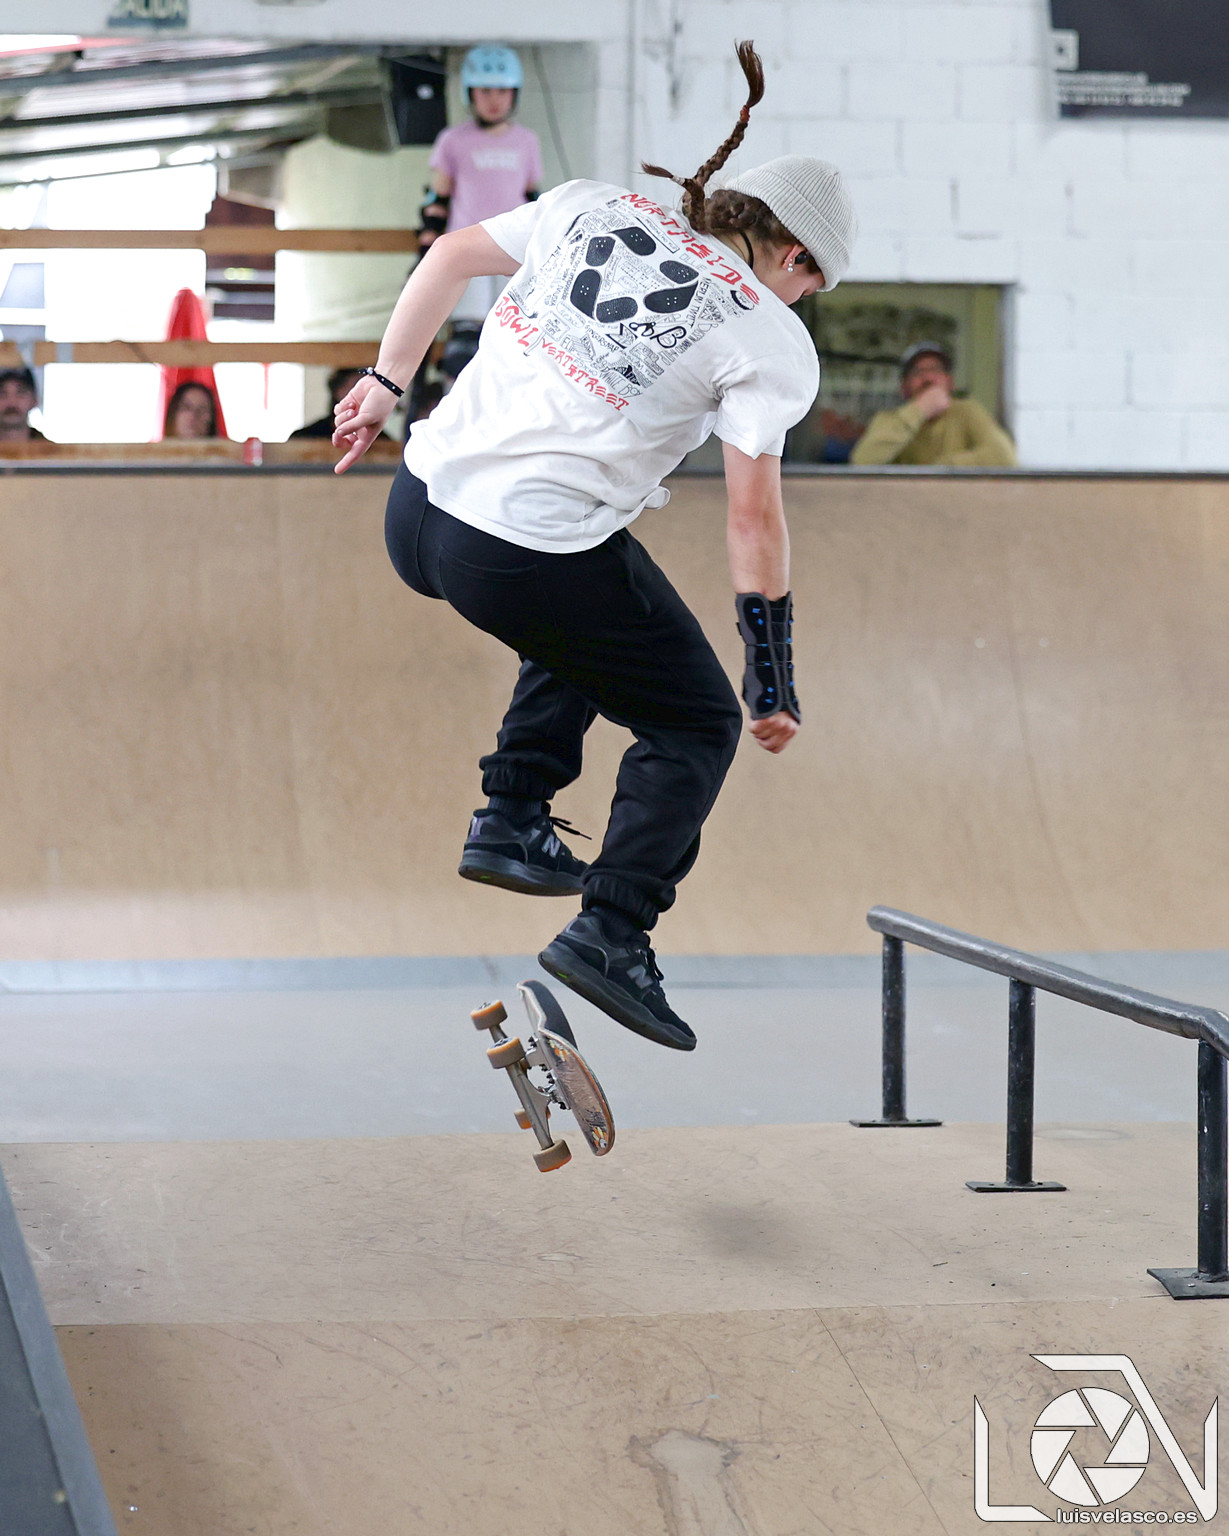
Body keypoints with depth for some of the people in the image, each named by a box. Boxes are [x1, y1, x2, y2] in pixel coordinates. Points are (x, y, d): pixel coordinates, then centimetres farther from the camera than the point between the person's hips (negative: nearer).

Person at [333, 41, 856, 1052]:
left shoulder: (593, 205, 11)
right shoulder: (769, 335, -3)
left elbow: (454, 255, 19)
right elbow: (754, 518, -6)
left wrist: (387, 383, 28)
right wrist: (774, 684, 1)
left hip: (420, 509, 7)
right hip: (532, 559, -6)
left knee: (592, 624, 34)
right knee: (697, 724, 13)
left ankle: (513, 818, 26)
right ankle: (612, 932, -2)